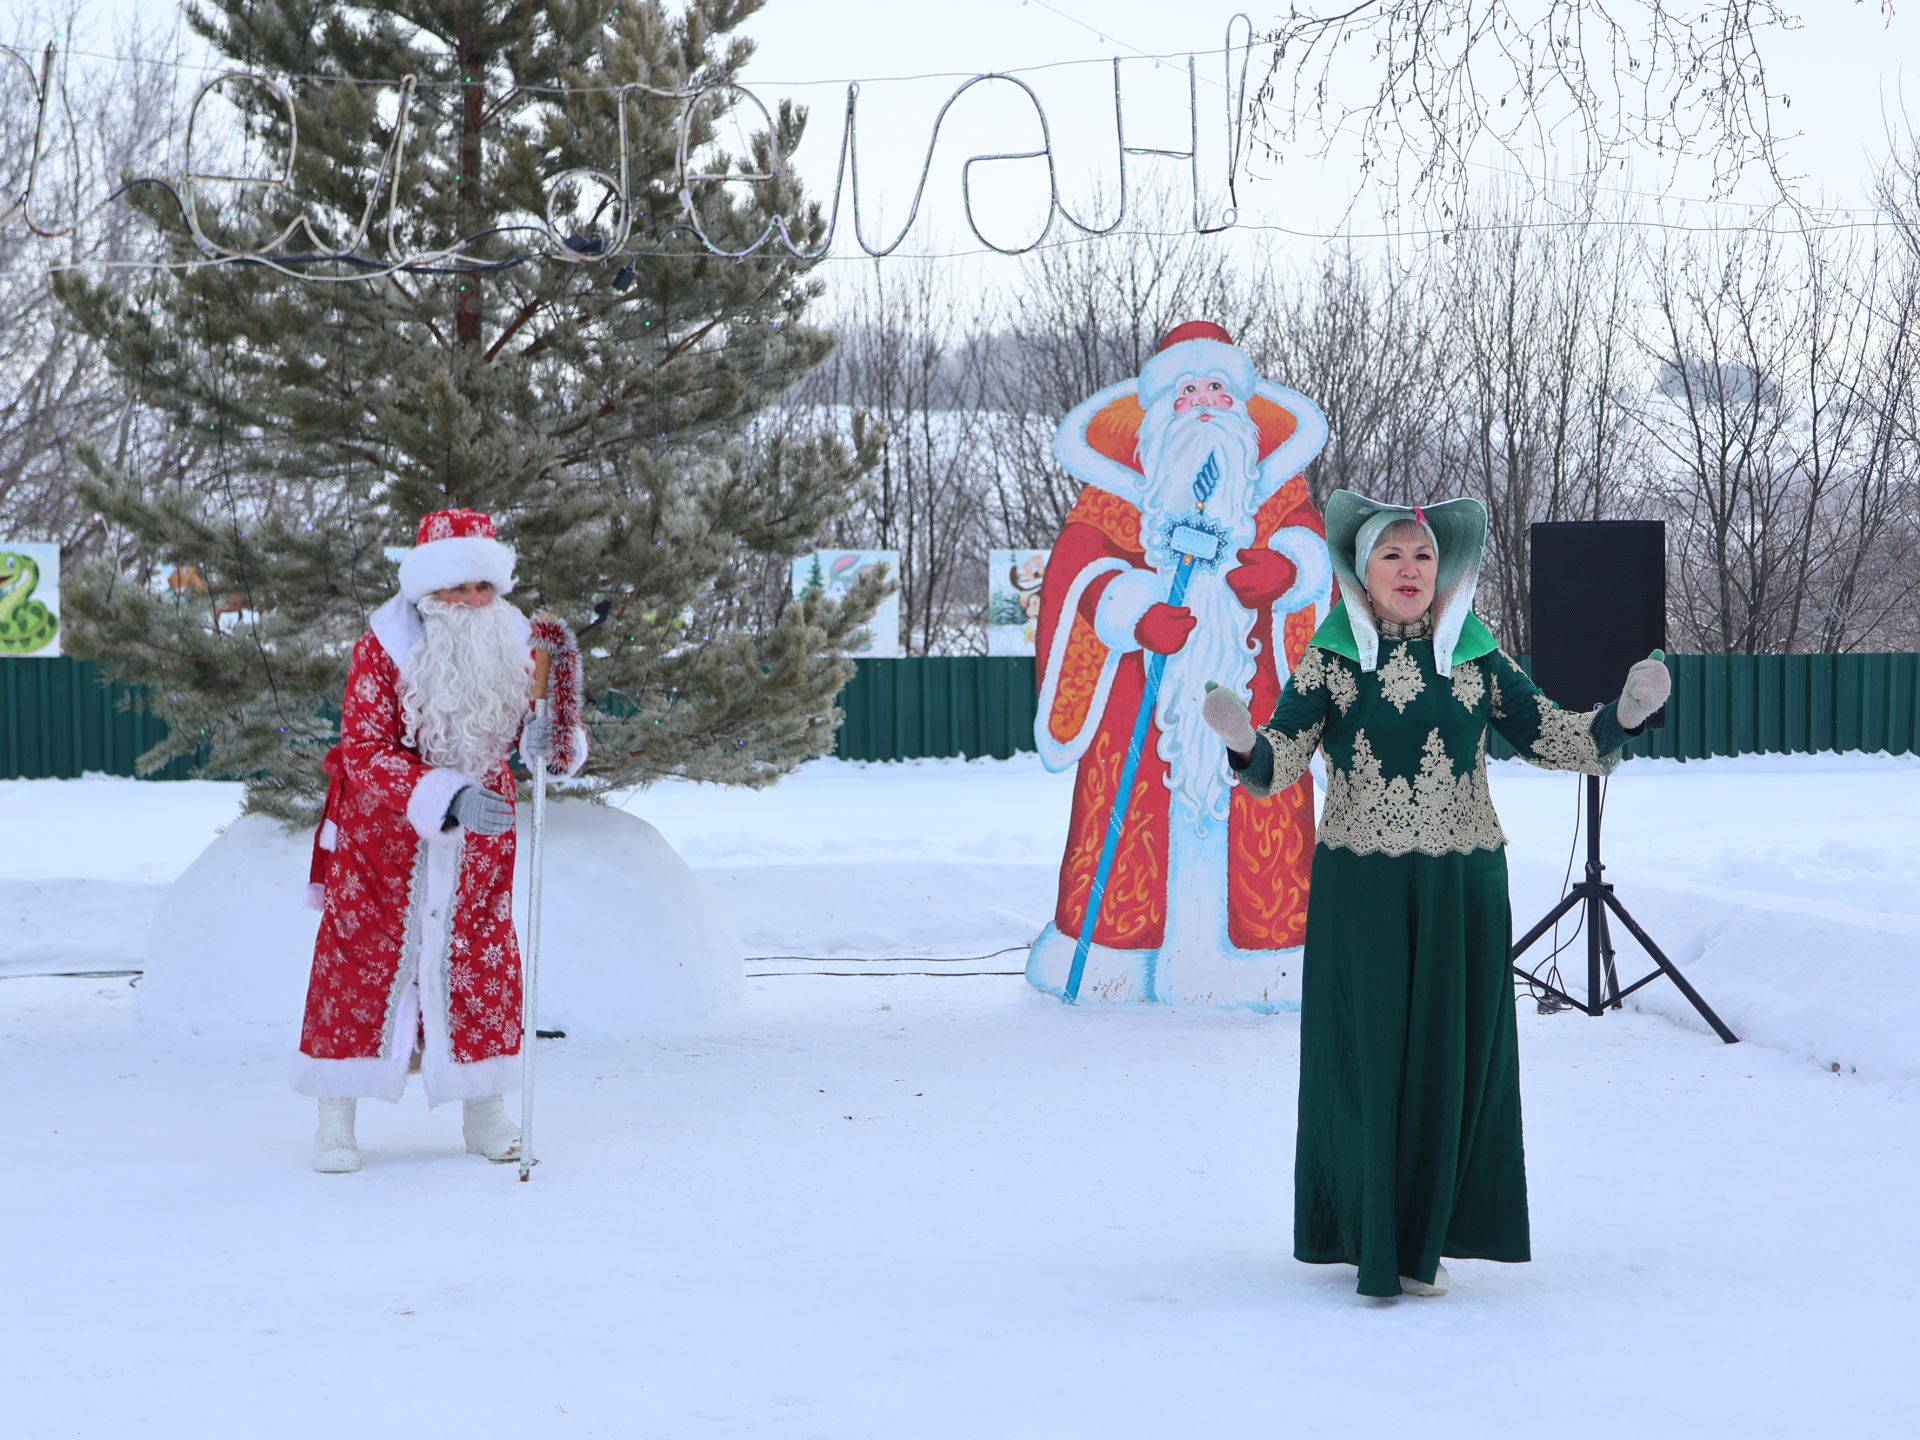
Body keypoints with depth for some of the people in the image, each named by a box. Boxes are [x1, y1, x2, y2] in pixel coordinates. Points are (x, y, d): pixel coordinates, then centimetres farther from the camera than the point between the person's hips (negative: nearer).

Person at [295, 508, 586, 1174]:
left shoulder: (515, 643, -8)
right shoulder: (383, 648, -20)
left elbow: (529, 725, 4)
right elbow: (364, 752, -23)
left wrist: (552, 742, -22)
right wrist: (444, 798, -36)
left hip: (480, 829, 3)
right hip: (383, 828, -3)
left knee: (482, 950, 6)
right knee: (363, 950, -1)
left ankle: (483, 1108, 19)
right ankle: (336, 1117, 8)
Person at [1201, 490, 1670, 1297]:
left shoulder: (1477, 658, 5)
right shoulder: (1329, 661, 0)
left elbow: (1548, 739, 7)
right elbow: (1281, 762, -8)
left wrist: (1623, 717, -9)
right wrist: (1242, 743, -29)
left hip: (1461, 887, 2)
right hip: (1360, 889, -2)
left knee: (1453, 1055, 5)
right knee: (1364, 1052, 2)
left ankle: (1426, 1238, 18)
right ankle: (1369, 1238, 14)